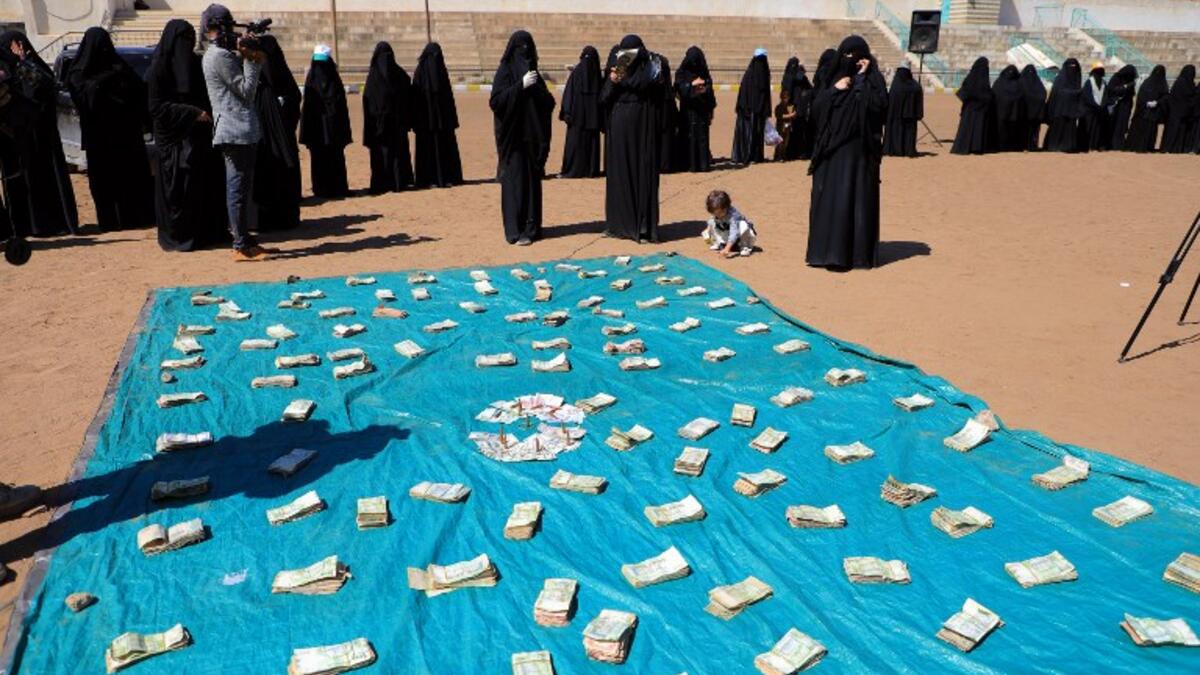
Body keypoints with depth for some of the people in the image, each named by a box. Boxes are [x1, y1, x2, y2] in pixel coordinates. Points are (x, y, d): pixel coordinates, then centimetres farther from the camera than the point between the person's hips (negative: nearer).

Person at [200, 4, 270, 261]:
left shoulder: (214, 54, 20)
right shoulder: (220, 56, -12)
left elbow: (244, 90, 17)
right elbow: (246, 91, -12)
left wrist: (244, 57, 8)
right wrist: (251, 61, -5)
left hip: (238, 131, 10)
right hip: (236, 131, -10)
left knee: (240, 187, 15)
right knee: (239, 188, -9)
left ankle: (243, 239, 23)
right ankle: (242, 247, -6)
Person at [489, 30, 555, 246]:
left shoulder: (532, 71, 14)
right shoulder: (505, 71, -3)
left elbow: (548, 103, 12)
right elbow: (496, 101, -15)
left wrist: (539, 89, -9)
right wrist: (521, 85, -21)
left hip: (532, 136, 6)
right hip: (513, 137, -6)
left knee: (533, 181, 8)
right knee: (515, 182, -8)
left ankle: (531, 226, 15)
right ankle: (515, 231, -8)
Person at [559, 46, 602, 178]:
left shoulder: (577, 71, -7)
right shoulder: (597, 73, 3)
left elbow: (569, 92, -9)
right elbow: (601, 94, 6)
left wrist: (566, 112, -6)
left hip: (578, 112, -3)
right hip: (593, 112, 3)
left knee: (575, 141, 1)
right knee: (592, 141, 9)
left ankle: (572, 170, 0)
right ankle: (591, 169, 10)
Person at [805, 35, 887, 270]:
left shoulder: (872, 79, -1)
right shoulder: (835, 77, 13)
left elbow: (878, 106, -18)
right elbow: (816, 108, 5)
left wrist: (861, 79, -15)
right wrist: (834, 90, -8)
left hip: (858, 151, -5)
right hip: (831, 150, 5)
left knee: (853, 200, -6)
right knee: (827, 199, 5)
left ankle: (857, 252, 0)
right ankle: (826, 249, 13)